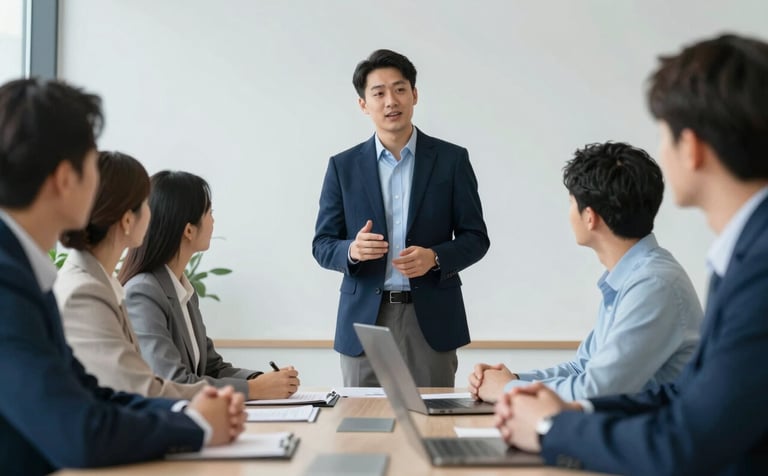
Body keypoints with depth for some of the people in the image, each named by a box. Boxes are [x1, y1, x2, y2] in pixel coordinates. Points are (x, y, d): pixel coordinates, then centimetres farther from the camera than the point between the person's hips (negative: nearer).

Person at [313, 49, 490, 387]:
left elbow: (476, 238, 3)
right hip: (364, 320, 1)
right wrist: (352, 250, -17)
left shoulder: (451, 159, 2)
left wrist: (434, 257, -16)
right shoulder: (343, 166, 5)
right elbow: (322, 245, 5)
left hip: (431, 320, 0)